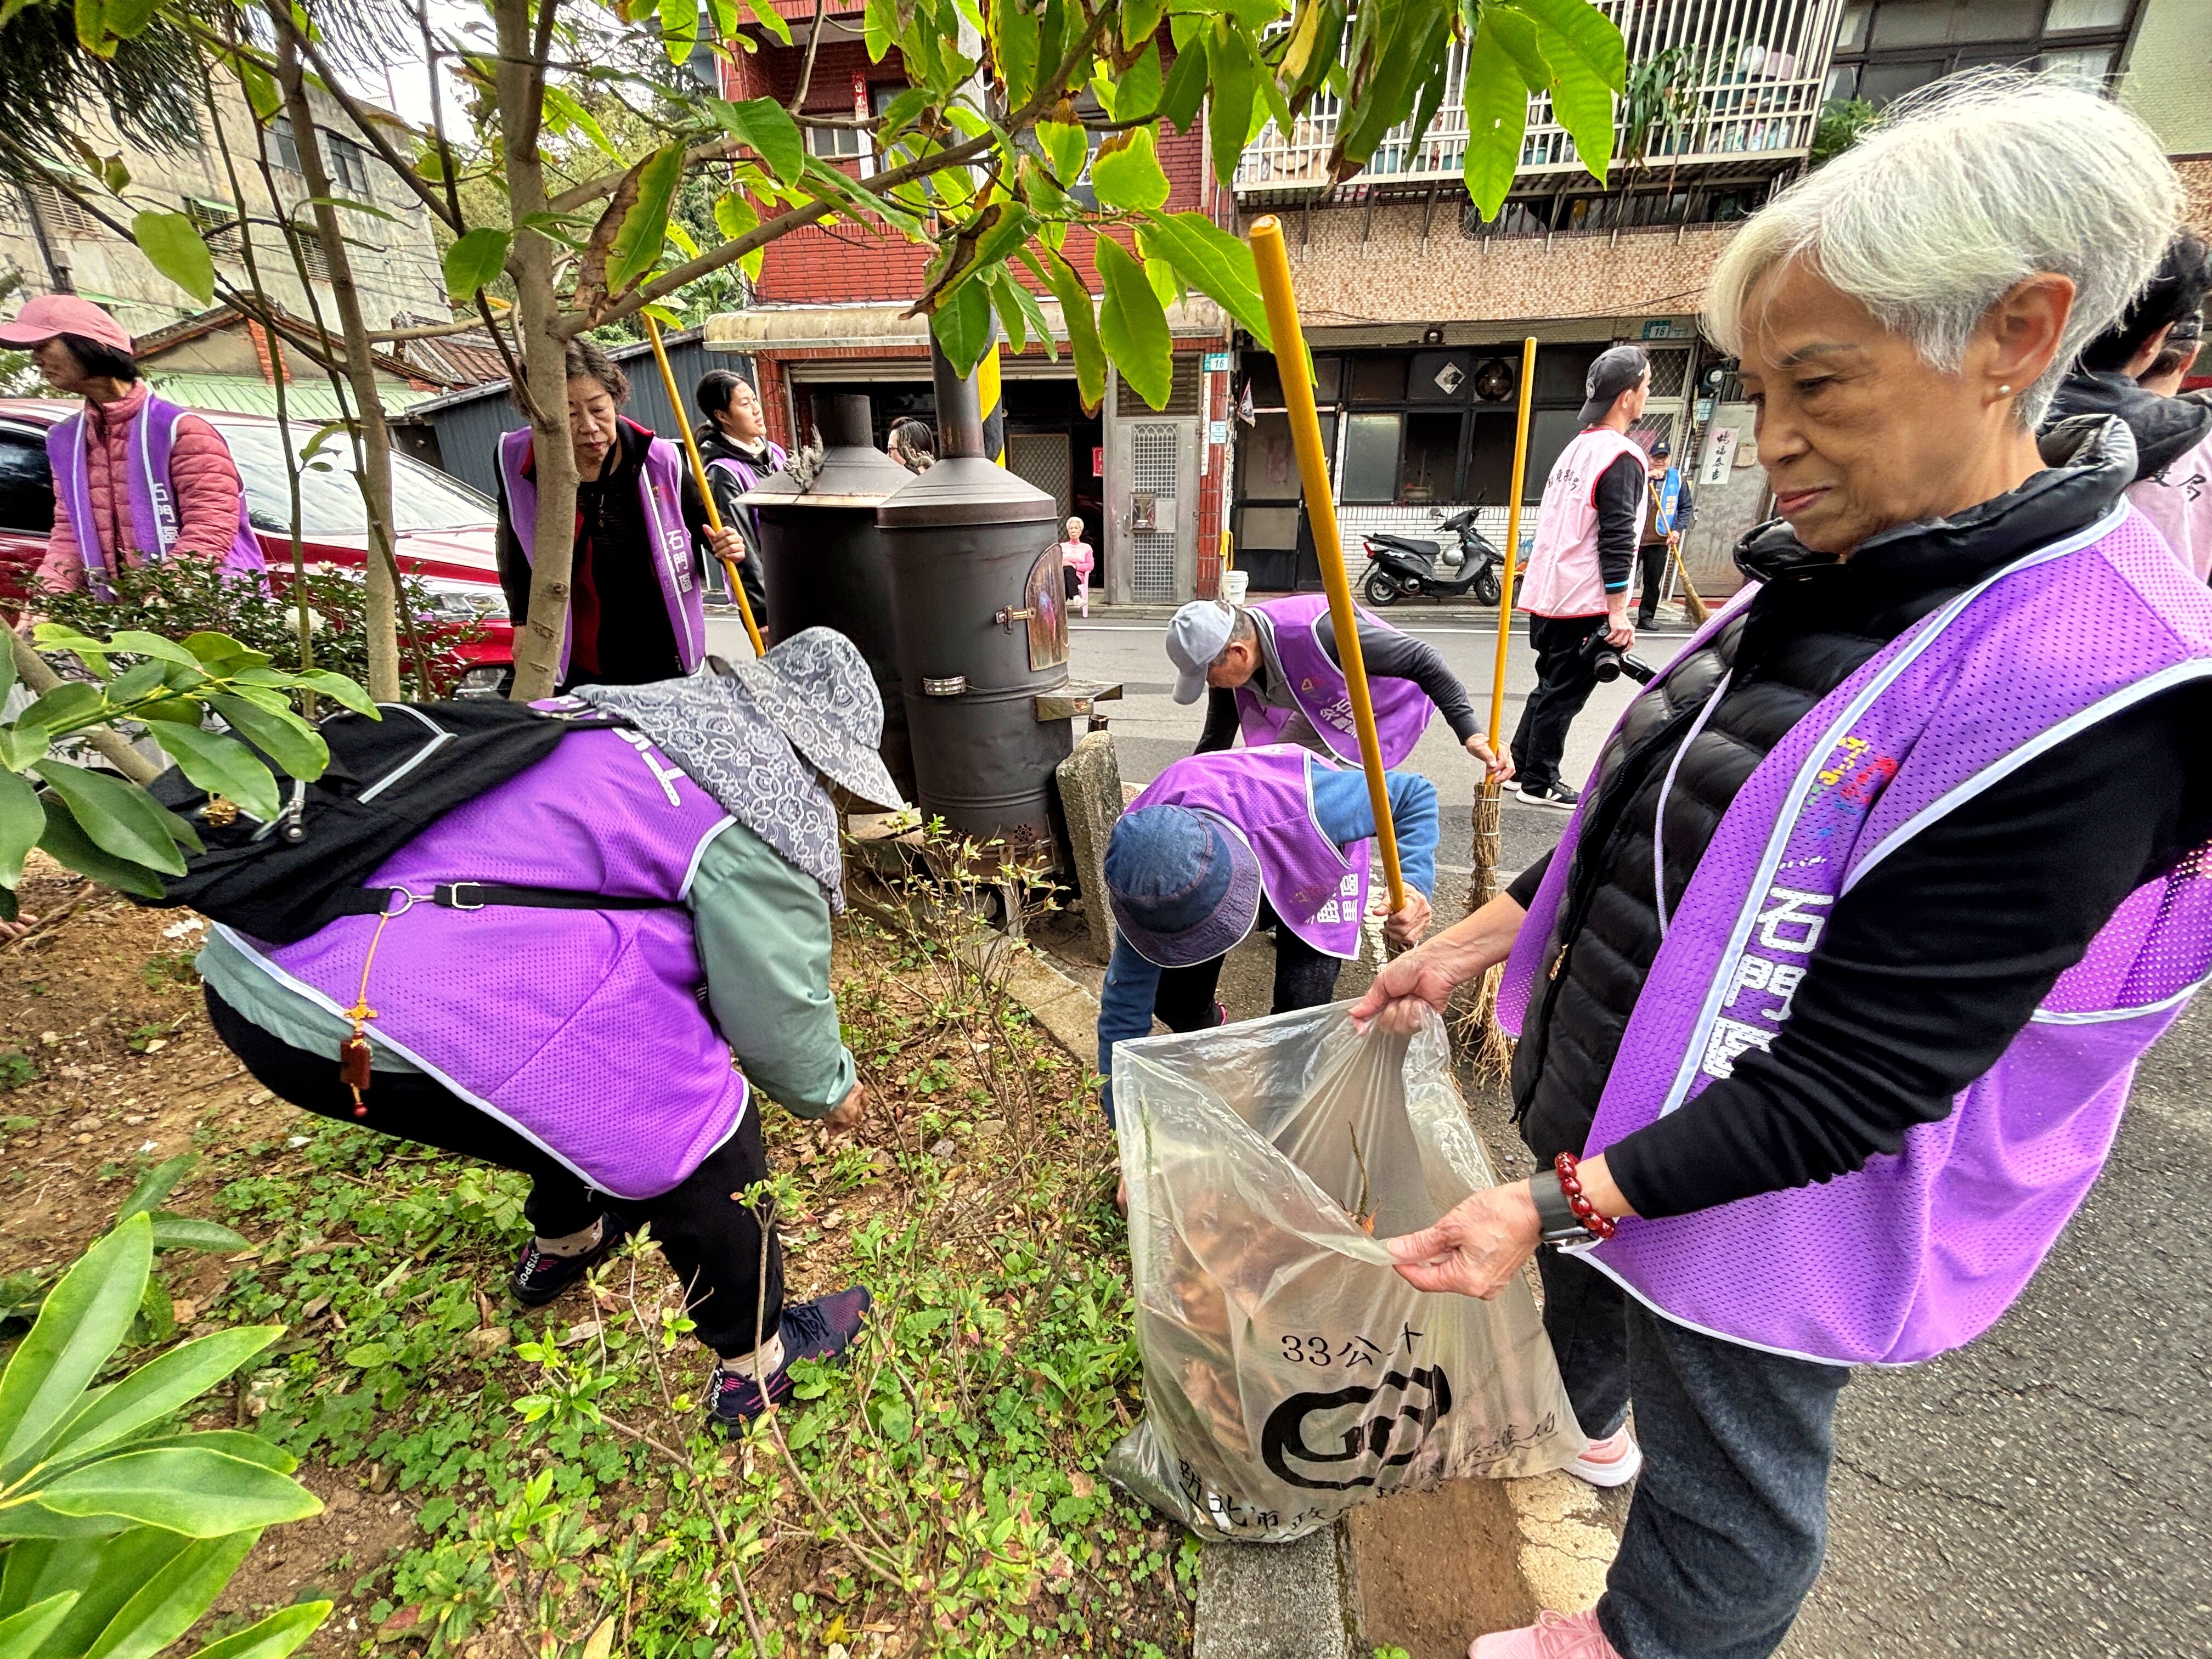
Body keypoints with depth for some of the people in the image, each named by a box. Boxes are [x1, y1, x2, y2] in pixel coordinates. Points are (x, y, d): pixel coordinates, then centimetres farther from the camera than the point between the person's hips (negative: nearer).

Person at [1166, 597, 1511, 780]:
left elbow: (1423, 659, -34)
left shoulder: (1317, 631, -42)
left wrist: (1470, 732, -36)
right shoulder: (1230, 664, -18)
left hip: (1391, 711, -7)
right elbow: (1216, 740, -2)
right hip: (1324, 711, 8)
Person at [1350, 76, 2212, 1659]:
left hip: (1762, 1192, -7)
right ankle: (1593, 1425, 66)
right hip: (1612, 1108, 8)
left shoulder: (2085, 692, -27)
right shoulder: (1829, 572, -2)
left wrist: (1565, 1197, -26)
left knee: (1725, 1487, 21)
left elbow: (1858, 1071, -26)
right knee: (1584, 1303, 34)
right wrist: (1470, 943, 5)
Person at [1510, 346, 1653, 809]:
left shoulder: (1578, 446, 14)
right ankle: (1540, 783, 8)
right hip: (1584, 602, -9)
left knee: (1550, 685, 18)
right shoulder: (1622, 456, -12)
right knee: (1564, 694, 0)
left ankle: (1519, 764, 24)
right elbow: (1617, 538, -18)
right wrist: (1618, 612, -18)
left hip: (1548, 595, 9)